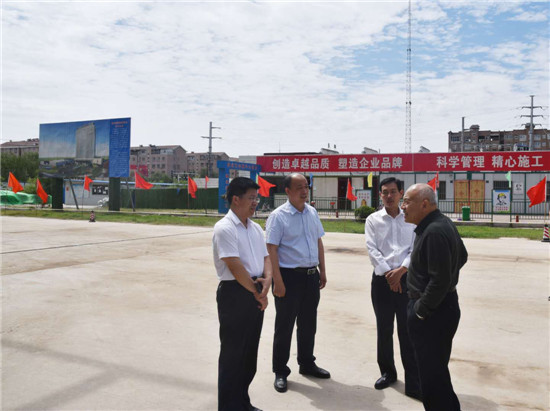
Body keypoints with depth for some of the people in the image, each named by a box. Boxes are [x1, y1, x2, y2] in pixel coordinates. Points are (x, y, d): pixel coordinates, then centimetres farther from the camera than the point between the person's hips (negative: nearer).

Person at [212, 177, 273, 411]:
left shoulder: (255, 228, 11)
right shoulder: (224, 229, -15)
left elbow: (265, 257, 10)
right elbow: (235, 267, -20)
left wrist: (267, 280, -10)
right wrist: (258, 293, -12)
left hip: (255, 294, 8)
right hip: (234, 294, -8)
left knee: (250, 352, 17)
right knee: (232, 354, 3)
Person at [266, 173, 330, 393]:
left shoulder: (312, 213, 8)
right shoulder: (278, 216, -12)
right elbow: (271, 249, -16)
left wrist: (322, 271, 12)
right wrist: (277, 281, -19)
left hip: (311, 276, 6)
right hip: (289, 276, -6)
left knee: (308, 323, 19)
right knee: (284, 326, 6)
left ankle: (307, 363, 38)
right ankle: (280, 372, 22)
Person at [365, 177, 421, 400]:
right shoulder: (373, 220, 4)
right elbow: (372, 250, -5)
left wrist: (400, 271, -15)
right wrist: (388, 273, -14)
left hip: (406, 279, 0)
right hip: (382, 280, 1)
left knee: (408, 331, 0)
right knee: (384, 330, 11)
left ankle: (413, 383, 6)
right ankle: (387, 372, 29)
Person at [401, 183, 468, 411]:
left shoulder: (434, 232, -24)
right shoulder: (443, 223, 8)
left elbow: (440, 281, -27)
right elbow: (462, 257, 21)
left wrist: (420, 310, -17)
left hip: (433, 314, -11)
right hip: (444, 306, 11)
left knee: (432, 375, 0)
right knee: (436, 370, 23)